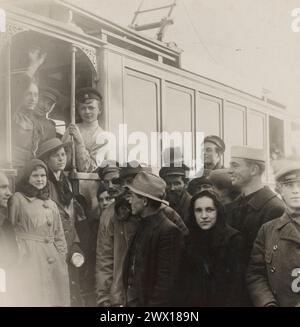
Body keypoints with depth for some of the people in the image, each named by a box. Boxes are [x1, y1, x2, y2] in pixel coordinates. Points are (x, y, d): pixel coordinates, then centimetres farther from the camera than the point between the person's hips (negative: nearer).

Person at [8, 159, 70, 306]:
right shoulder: (17, 199, 2)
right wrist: (16, 257, -11)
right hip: (29, 258, -5)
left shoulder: (51, 204, 18)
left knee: (56, 299, 1)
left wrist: (62, 256, 10)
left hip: (52, 260, 5)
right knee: (32, 299, -7)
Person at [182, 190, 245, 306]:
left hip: (223, 301, -4)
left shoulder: (233, 239, -12)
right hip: (195, 301, 4)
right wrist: (187, 302, -6)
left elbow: (236, 282, -15)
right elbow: (187, 281, 4)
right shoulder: (191, 240, 2)